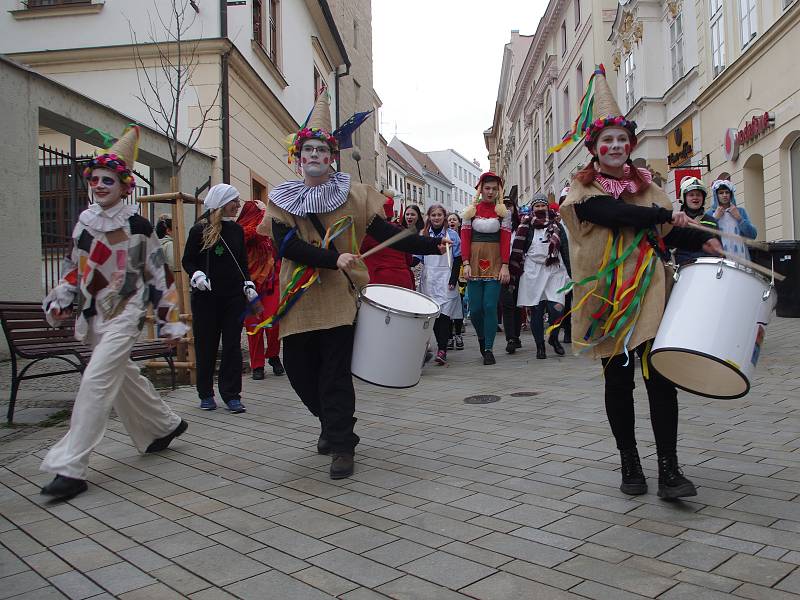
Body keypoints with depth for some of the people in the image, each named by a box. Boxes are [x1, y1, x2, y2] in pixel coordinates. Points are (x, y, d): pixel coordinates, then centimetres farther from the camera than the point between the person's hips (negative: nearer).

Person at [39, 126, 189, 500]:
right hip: (94, 315, 7)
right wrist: (59, 302, 5)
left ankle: (70, 467, -12)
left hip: (125, 314, -7)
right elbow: (74, 268, 17)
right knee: (123, 377, 17)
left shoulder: (137, 226, -8)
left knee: (96, 381, -16)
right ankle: (166, 425, 39)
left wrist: (170, 322, -3)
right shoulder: (84, 221, 7)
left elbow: (159, 275, -4)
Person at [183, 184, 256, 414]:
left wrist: (248, 286, 9)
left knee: (233, 345, 1)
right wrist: (197, 276, -16)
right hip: (206, 297, -4)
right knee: (206, 345, 4)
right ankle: (206, 394, 17)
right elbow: (188, 261, 2)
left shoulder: (237, 229, 11)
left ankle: (231, 394, 7)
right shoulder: (200, 230, -3)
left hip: (234, 296, 4)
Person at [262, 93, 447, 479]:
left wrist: (432, 246, -8)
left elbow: (387, 234, 2)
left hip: (339, 296, -2)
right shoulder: (281, 200, 6)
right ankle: (332, 424, 33)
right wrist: (333, 259, -22)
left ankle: (341, 446, 6)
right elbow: (286, 245, -9)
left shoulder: (353, 194, 5)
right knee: (298, 368, 8)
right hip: (299, 298, 3)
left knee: (336, 372, -7)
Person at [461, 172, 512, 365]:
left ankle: (488, 349, 2)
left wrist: (505, 266, -9)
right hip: (475, 262, 1)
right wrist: (466, 264, -7)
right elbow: (465, 238, 3)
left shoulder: (504, 211, 5)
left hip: (495, 264, -1)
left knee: (490, 306, -7)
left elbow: (506, 240, 0)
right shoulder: (471, 210, 7)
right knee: (475, 309, 1)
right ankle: (481, 336, 30)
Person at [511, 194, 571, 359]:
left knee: (557, 309, -12)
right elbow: (517, 250, 5)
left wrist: (569, 274, 6)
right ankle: (540, 346, 14)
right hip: (533, 273, 0)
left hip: (555, 272, 1)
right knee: (536, 311, 2)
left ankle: (554, 338, 15)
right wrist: (514, 271, -2)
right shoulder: (526, 227, 7)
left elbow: (565, 251, 11)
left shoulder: (557, 227, 12)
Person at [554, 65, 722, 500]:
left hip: (649, 292, 3)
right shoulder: (583, 191, 0)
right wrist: (665, 215, -13)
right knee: (618, 381, 6)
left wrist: (701, 240, 1)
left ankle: (669, 470, -1)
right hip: (609, 297, -3)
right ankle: (629, 463, 19)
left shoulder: (645, 184, 15)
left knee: (659, 376, -6)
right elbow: (616, 214, -19)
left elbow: (668, 234, 16)